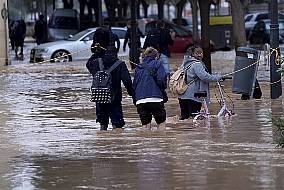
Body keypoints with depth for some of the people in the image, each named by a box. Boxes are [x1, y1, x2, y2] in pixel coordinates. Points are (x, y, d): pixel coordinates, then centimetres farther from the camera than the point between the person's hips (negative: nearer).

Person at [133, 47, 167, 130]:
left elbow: (134, 85, 16)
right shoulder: (157, 64, 5)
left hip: (140, 100, 4)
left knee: (145, 125, 5)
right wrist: (163, 88, 11)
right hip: (155, 98, -4)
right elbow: (161, 79, -8)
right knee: (161, 123, 7)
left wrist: (135, 99, 21)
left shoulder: (139, 67, 18)